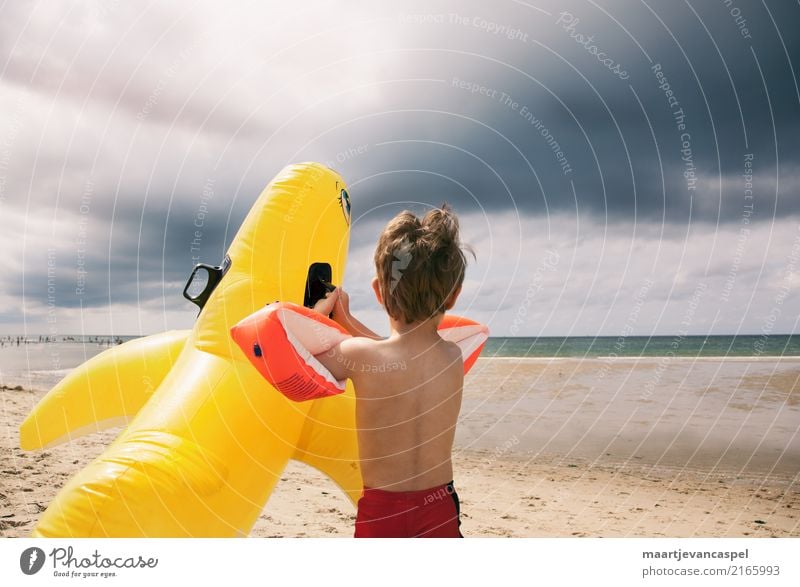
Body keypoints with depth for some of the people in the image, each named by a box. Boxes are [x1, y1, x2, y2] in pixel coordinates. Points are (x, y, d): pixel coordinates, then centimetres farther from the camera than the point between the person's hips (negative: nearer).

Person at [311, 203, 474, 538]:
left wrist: (321, 310, 13)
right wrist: (345, 318, 19)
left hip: (381, 514, -3)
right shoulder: (453, 357, -6)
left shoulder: (359, 356, -18)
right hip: (441, 511, 3)